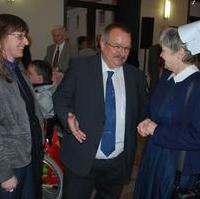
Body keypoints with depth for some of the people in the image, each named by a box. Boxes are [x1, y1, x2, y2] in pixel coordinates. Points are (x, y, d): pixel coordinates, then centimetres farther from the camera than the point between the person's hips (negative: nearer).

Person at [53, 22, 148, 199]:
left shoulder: (136, 76, 3)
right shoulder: (80, 66, -4)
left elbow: (143, 111, 13)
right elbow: (61, 97, 1)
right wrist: (68, 117, -18)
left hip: (119, 163, 3)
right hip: (81, 159, -2)